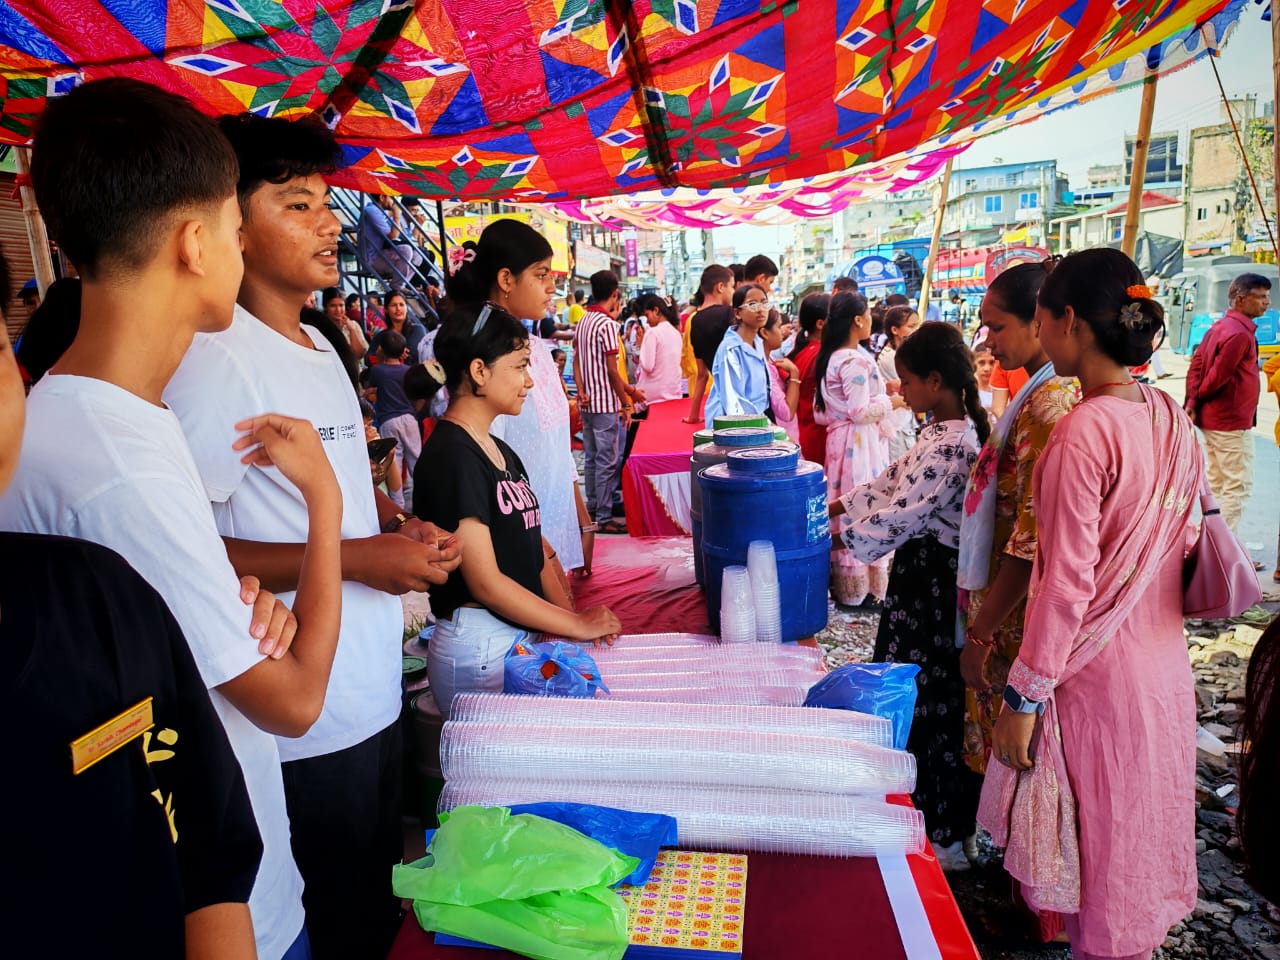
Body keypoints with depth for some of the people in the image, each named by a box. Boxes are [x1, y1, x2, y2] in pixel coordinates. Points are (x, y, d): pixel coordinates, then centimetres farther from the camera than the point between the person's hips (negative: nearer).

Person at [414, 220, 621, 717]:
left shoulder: (501, 452, 14)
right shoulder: (451, 455, -16)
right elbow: (486, 582, -18)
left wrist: (575, 616, 3)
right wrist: (577, 625, -11)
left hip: (521, 639, 9)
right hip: (478, 651, -8)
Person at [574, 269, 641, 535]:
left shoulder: (583, 322, 11)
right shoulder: (607, 324, -15)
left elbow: (576, 360, 8)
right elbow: (612, 370, -15)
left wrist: (581, 390, -2)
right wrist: (625, 403, -9)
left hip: (587, 402, 9)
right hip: (606, 403, -9)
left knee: (591, 458, 15)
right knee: (607, 461, -3)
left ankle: (592, 510, 24)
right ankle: (604, 518, 0)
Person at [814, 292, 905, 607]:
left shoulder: (829, 358, 12)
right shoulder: (856, 361, -16)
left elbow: (820, 413, 13)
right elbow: (860, 412, -18)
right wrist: (890, 402, -4)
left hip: (839, 441, 9)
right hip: (860, 445, -9)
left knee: (844, 510, 13)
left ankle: (842, 582, 22)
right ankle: (863, 589, 6)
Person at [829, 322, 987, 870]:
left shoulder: (949, 447, -25)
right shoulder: (947, 431, 8)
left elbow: (895, 516, -24)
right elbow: (892, 482, 14)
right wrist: (833, 505, 9)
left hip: (932, 585, -10)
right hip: (925, 573, 10)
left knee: (928, 701, 4)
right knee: (915, 691, 20)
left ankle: (942, 837, 22)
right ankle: (922, 806, 39)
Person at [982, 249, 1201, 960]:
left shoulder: (1084, 429, -23)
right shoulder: (1171, 416, 1)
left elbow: (1067, 583, -22)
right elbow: (1176, 544, 11)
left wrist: (1023, 697, -15)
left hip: (1098, 678, -8)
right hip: (1165, 669, 8)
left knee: (1095, 847, 12)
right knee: (1142, 828, 24)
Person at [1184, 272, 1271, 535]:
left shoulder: (1219, 327, 10)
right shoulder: (1240, 333, -19)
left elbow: (1196, 363, 7)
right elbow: (1218, 375, -22)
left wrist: (1192, 400, -3)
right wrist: (1200, 397, -3)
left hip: (1211, 419, 10)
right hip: (1233, 422, -10)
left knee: (1216, 483, 16)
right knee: (1238, 487, -3)